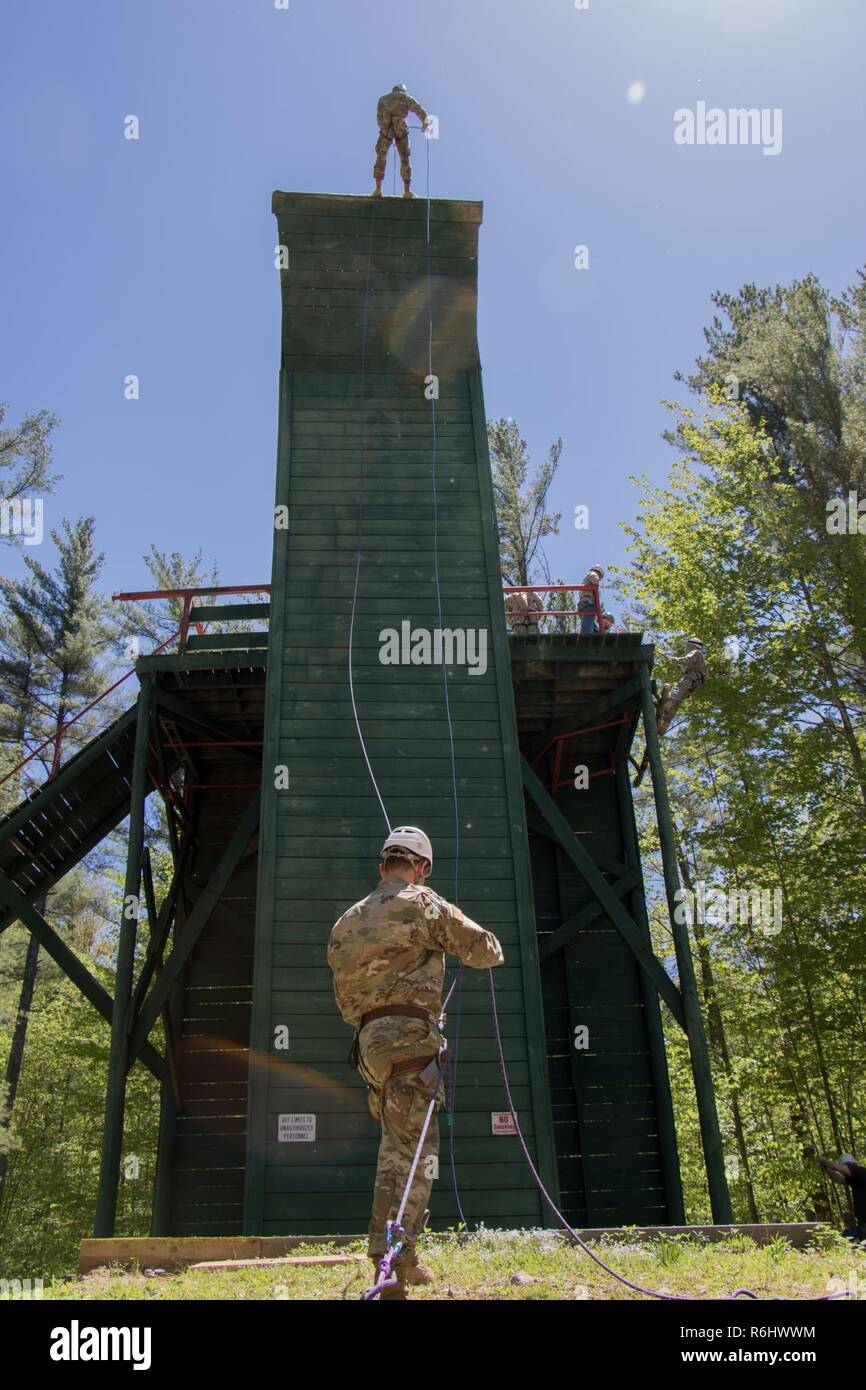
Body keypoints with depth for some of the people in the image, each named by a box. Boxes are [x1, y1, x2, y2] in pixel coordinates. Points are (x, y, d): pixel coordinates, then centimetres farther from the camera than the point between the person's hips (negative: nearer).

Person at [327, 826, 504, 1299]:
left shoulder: (346, 922, 18)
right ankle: (390, 1268, -13)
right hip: (408, 1035, -7)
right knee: (413, 1151, -7)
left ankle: (402, 1261, 24)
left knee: (397, 1146, 18)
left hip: (370, 1041, 7)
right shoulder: (422, 904, -2)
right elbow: (484, 950, 0)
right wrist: (488, 950, 23)